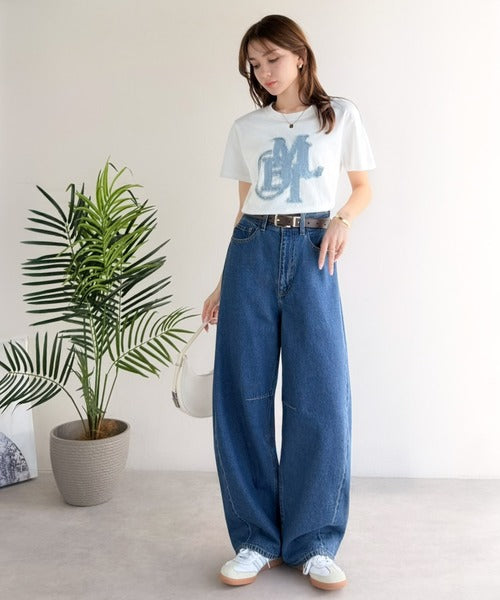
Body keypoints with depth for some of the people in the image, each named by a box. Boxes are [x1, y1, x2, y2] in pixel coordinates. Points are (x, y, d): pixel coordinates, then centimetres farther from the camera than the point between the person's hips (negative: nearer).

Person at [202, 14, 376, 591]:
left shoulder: (340, 115, 9)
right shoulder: (245, 129, 13)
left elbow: (363, 187, 16)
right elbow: (244, 208, 15)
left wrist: (341, 219, -6)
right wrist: (224, 284, 12)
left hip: (312, 254, -1)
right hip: (252, 252, 2)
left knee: (320, 397, -6)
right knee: (243, 396, -1)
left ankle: (312, 543, 10)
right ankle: (257, 539, 13)